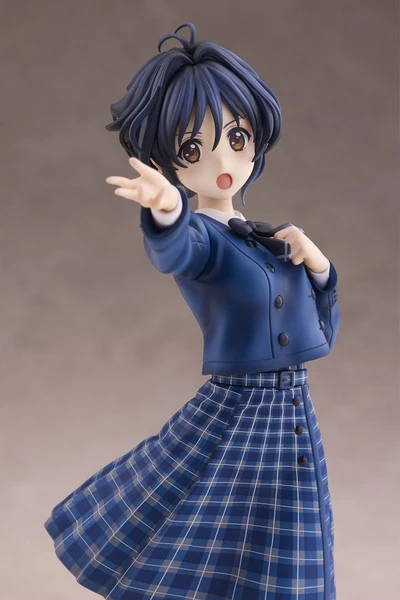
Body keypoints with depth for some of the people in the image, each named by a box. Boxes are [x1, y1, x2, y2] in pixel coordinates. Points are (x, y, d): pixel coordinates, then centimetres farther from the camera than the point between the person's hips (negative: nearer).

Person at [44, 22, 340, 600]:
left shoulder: (277, 241, 8)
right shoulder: (200, 234, -12)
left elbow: (320, 337, 14)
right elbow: (173, 250, -38)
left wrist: (318, 266, -3)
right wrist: (166, 211, -62)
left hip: (291, 421, 6)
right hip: (228, 417, -6)